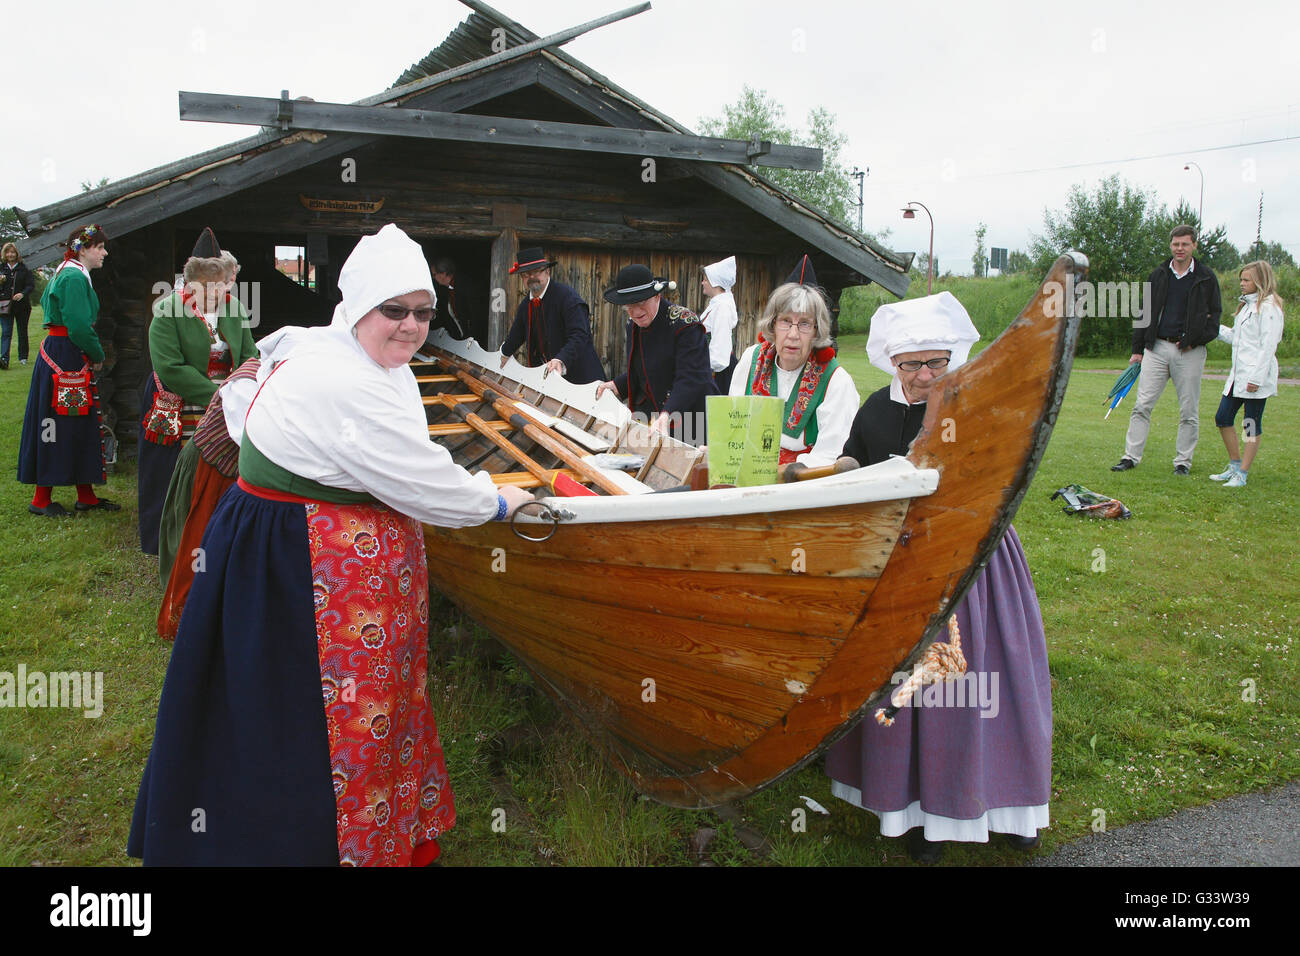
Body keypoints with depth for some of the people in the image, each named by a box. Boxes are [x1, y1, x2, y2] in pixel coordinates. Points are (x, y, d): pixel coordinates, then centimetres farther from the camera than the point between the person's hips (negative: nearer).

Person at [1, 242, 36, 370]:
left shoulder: (24, 269, 1)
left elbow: (31, 285, -5)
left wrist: (22, 294, -22)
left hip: (22, 305, -1)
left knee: (22, 332, 10)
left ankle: (23, 357, 22)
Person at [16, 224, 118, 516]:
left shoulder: (67, 273, 16)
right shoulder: (75, 277, -16)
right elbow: (80, 327, -23)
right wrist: (98, 355, -7)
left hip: (62, 357, 11)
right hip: (65, 359, -11)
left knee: (81, 425, 12)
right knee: (59, 426, -3)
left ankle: (86, 495, 19)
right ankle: (41, 499, 7)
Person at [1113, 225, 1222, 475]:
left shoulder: (1206, 277, 4)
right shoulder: (1158, 276, 11)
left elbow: (1215, 315, 5)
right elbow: (1145, 313, 14)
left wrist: (1195, 341, -10)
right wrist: (1138, 349, 10)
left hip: (1189, 351, -2)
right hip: (1157, 347, 2)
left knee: (1188, 411, 3)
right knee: (1142, 405, -3)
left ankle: (1183, 461, 13)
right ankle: (1131, 456, 2)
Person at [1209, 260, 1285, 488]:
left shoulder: (1269, 307, -10)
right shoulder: (1247, 305, 18)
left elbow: (1268, 345, -16)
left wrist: (1257, 378, -20)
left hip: (1256, 377, -9)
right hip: (1238, 375, 9)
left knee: (1252, 426, -2)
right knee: (1223, 418, 9)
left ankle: (1242, 474, 3)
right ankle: (1235, 465, 22)